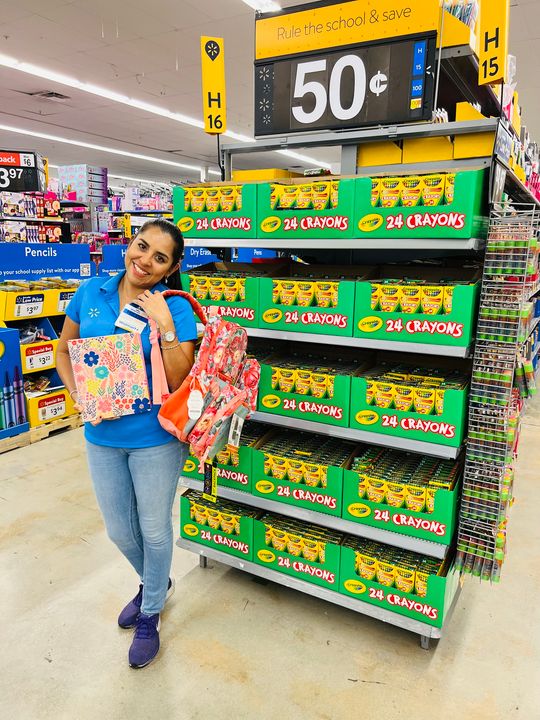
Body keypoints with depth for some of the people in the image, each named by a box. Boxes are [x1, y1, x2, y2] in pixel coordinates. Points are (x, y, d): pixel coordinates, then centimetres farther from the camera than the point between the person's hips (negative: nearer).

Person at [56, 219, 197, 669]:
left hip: (155, 437, -4)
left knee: (154, 529, 13)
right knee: (119, 530, 19)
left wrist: (164, 325, -26)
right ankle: (156, 583, 52)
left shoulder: (176, 308, -13)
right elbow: (64, 350, 10)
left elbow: (179, 381, -17)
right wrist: (79, 396, -5)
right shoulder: (92, 293, -1)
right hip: (102, 435, 4)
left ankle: (150, 614, 41)